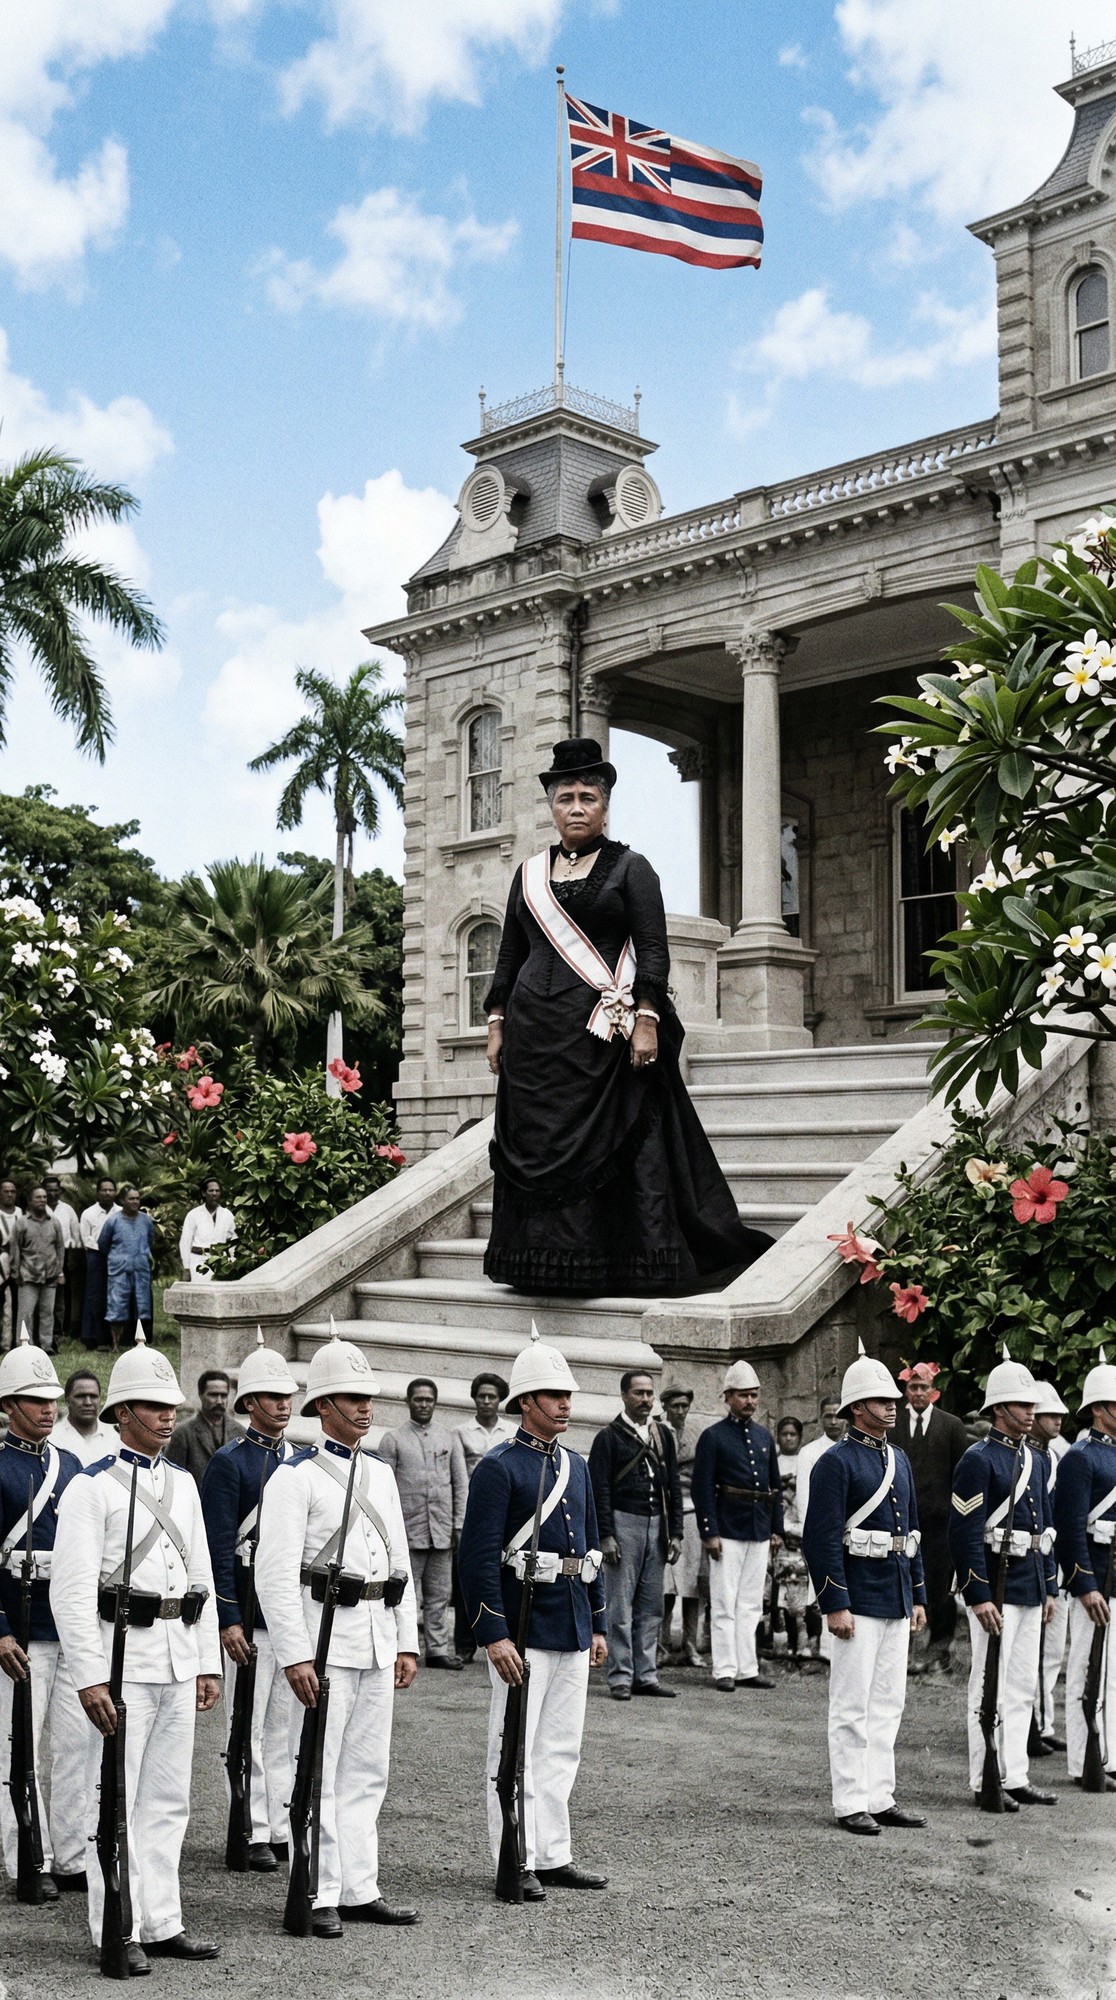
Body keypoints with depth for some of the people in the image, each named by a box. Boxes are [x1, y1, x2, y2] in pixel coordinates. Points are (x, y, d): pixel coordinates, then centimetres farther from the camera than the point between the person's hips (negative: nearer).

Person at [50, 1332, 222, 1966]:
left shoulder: (184, 1485, 13)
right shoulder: (92, 1488, -8)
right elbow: (72, 1592, -13)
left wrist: (208, 1664, 12)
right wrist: (90, 1677, -18)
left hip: (178, 1663, 6)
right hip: (122, 1658, -6)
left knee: (168, 1800, 12)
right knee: (115, 1801, 1)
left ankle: (161, 1924, 22)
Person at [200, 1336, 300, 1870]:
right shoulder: (228, 1462, -7)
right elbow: (217, 1546, -12)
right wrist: (228, 1620, -17)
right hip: (250, 1610, -6)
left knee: (288, 1724, 12)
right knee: (249, 1727, 0)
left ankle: (283, 1825, 20)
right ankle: (253, 1833, 7)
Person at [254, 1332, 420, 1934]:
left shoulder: (381, 1474, 14)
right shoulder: (296, 1477, -9)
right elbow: (275, 1573, -14)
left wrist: (407, 1643, 12)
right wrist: (295, 1656, -19)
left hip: (378, 1639, 7)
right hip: (324, 1636, -7)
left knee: (366, 1772, 12)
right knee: (318, 1772, -1)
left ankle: (358, 1890, 21)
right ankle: (317, 1896, 9)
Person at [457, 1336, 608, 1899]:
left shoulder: (576, 1466, 13)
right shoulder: (498, 1468, -10)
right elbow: (478, 1557, -16)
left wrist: (597, 1626, 16)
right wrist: (494, 1636, -20)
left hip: (573, 1630, 8)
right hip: (522, 1629, -8)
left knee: (561, 1748, 13)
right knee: (516, 1749, 1)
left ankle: (552, 1856, 23)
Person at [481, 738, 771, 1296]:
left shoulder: (630, 868, 4)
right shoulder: (530, 873, 16)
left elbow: (653, 950, -3)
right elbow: (510, 954, 17)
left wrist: (646, 1020, -14)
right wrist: (497, 1022, 10)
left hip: (603, 1034, -4)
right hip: (535, 1034, 4)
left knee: (611, 1144, -5)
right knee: (538, 1143, 2)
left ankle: (620, 1261, 1)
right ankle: (548, 1258, 9)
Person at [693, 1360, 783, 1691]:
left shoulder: (765, 1437, 14)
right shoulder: (713, 1437, -4)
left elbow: (776, 1487, 17)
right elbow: (703, 1489, -8)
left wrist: (777, 1529, 12)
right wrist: (709, 1533, -14)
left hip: (760, 1532, 6)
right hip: (728, 1530, -6)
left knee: (751, 1605, 10)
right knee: (724, 1604, -1)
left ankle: (748, 1669, 15)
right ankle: (725, 1670, 3)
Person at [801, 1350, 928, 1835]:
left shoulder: (899, 1460, 14)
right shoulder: (836, 1462, -11)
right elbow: (821, 1537, -16)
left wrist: (918, 1595, 15)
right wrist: (835, 1605, -19)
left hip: (897, 1599, 8)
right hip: (858, 1600, -8)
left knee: (889, 1702, 12)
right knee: (852, 1705, -1)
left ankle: (880, 1798, 20)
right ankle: (851, 1804, 6)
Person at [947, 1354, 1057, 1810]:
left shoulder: (1036, 1460, 14)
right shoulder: (978, 1460, -12)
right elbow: (965, 1533, -16)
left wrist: (1048, 1588, 16)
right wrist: (979, 1597, -19)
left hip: (1030, 1586, 8)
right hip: (996, 1587, -8)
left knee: (1023, 1686, 12)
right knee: (991, 1687, -1)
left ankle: (1015, 1777, 20)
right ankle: (986, 1782, 6)